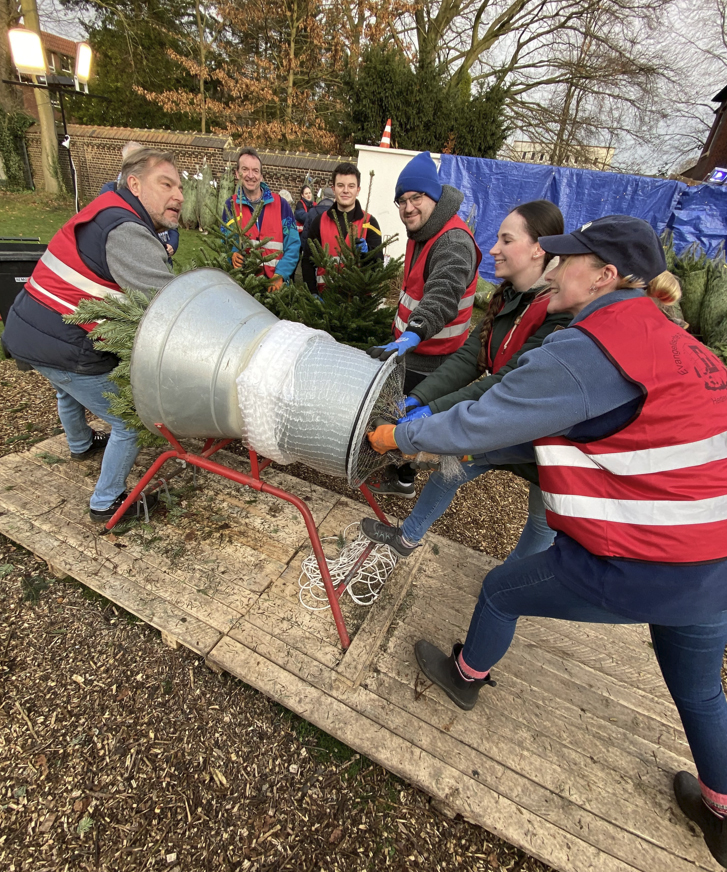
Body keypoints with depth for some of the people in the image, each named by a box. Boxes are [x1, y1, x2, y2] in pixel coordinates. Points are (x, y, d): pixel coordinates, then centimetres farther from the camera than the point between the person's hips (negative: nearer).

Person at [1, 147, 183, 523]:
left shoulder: (111, 212, 10)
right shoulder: (126, 233, -21)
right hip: (64, 347, -11)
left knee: (70, 389, 36)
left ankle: (81, 445, 66)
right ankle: (107, 503, 18)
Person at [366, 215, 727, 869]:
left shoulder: (581, 352, -20)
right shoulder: (674, 343, 9)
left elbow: (476, 424, -17)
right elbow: (567, 431, 11)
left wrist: (398, 437, 1)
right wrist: (463, 443, 11)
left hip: (633, 569, -8)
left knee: (501, 590, 17)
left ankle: (467, 676, 45)